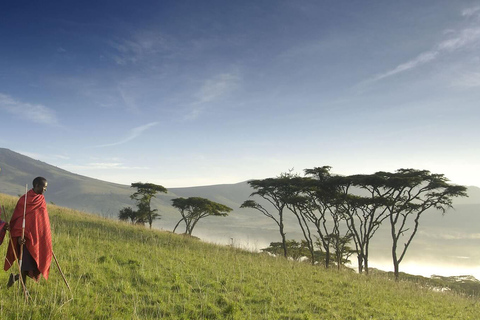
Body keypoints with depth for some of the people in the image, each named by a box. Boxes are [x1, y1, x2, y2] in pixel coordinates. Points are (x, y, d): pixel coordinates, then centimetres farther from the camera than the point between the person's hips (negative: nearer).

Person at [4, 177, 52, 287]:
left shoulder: (41, 200, 10)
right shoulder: (24, 199, -9)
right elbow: (18, 218, -11)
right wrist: (19, 236, -20)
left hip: (38, 237, 6)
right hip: (26, 237, -6)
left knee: (36, 261, 5)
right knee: (26, 261, -2)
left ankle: (15, 277, 24)